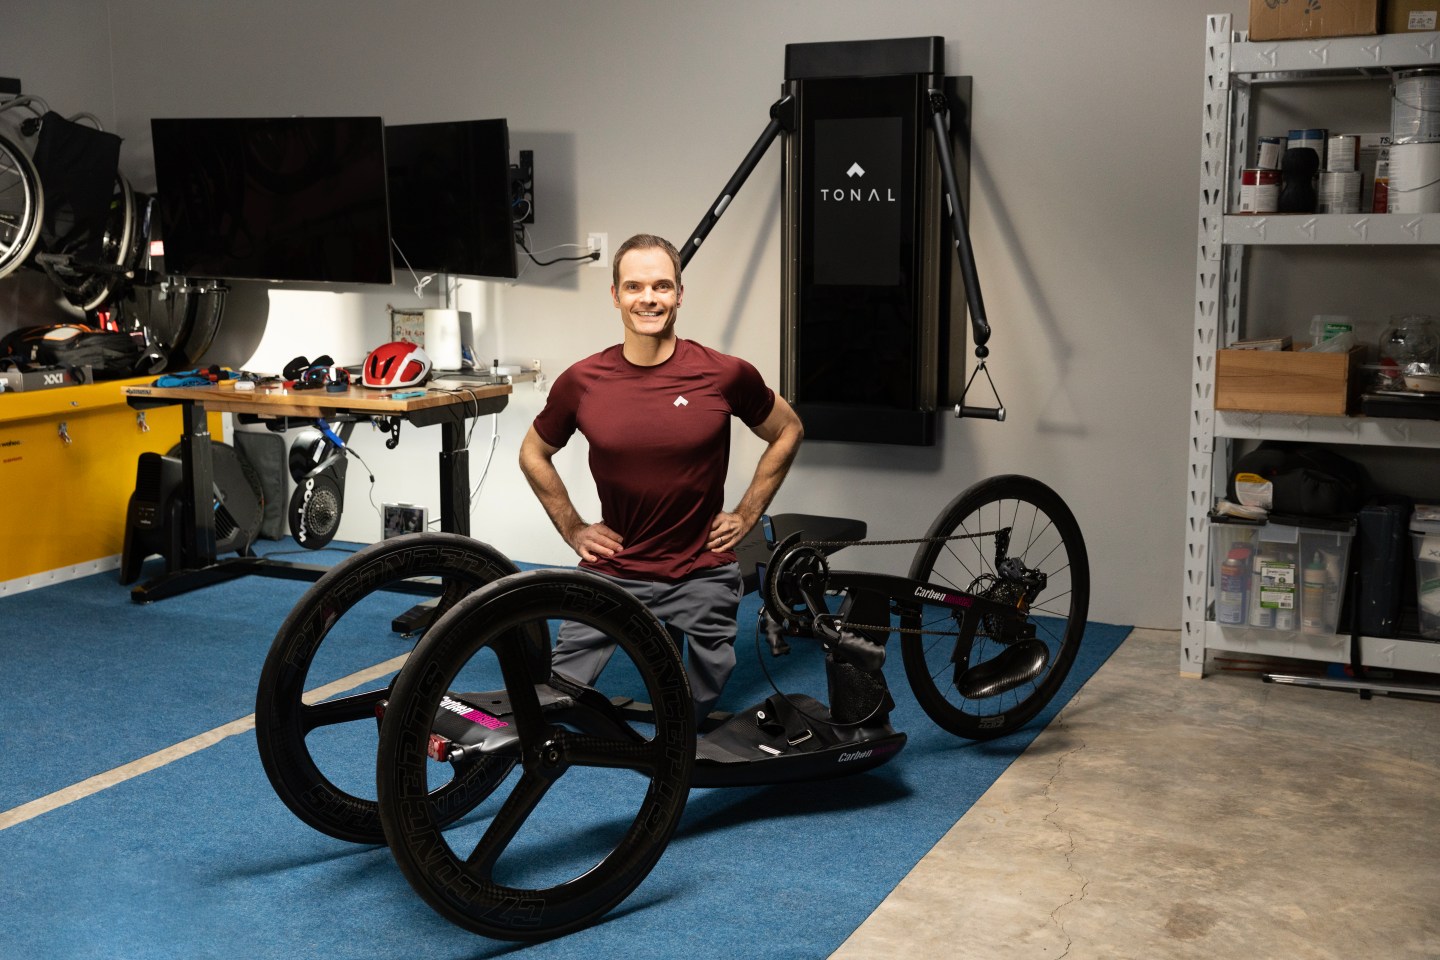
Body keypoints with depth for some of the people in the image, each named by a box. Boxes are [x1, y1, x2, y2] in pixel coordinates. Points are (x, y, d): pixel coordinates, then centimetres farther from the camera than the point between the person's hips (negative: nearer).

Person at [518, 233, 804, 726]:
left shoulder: (726, 375, -9)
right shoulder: (581, 381, -6)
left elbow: (787, 432, 9)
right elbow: (534, 454, 12)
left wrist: (746, 514, 5)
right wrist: (572, 529, 6)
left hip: (703, 578, 0)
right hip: (611, 572, 1)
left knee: (692, 721, 13)